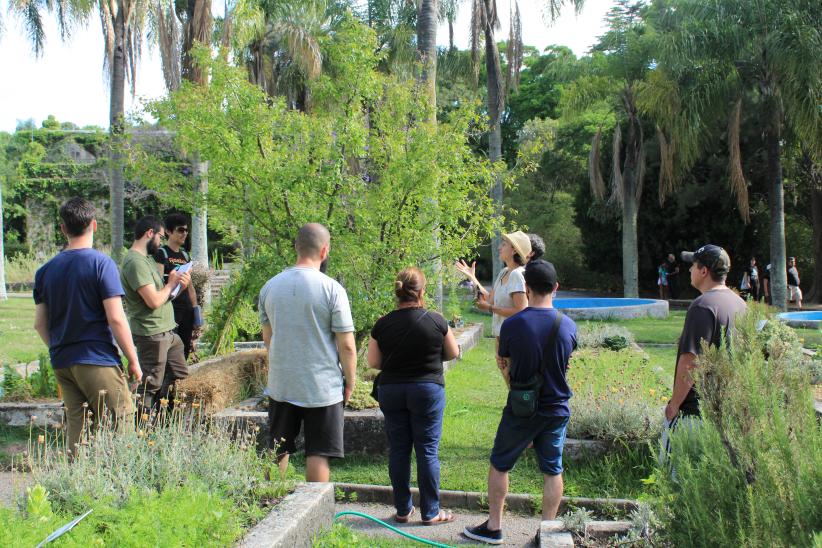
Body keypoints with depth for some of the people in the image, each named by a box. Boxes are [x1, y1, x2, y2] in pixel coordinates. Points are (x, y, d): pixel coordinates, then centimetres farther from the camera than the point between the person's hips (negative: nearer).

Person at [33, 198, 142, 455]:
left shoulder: (45, 270, 8)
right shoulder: (101, 263, -9)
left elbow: (40, 324, 11)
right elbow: (116, 319, -13)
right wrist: (133, 361, -5)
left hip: (62, 363, 6)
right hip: (98, 360, -6)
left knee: (75, 428, 13)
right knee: (119, 428, -2)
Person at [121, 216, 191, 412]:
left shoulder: (148, 258, 14)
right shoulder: (135, 262, -19)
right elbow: (154, 301, -25)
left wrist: (180, 285, -2)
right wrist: (171, 283, -8)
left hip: (167, 332, 10)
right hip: (152, 335, -10)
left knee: (180, 376, 18)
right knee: (151, 385, -1)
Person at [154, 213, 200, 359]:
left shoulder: (185, 255, 18)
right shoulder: (161, 253, -4)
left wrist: (195, 308, 15)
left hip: (186, 309, 7)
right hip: (171, 308, -7)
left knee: (185, 349, 9)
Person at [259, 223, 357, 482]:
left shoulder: (270, 286, 3)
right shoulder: (331, 289, -12)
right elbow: (346, 346, -11)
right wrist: (350, 382, 2)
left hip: (281, 385, 4)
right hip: (323, 387, -4)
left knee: (278, 453, 15)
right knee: (318, 455, 4)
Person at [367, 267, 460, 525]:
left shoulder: (383, 324, -5)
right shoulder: (435, 321, -10)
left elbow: (373, 362, 1)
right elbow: (453, 353, 4)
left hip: (391, 391, 2)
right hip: (427, 390, -2)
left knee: (398, 450, 11)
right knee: (427, 451, 5)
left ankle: (403, 510, 20)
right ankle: (431, 512, 12)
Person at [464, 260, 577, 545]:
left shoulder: (512, 324, -15)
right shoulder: (569, 325, -6)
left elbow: (504, 362, 1)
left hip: (520, 410, -2)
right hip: (557, 409, 3)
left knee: (499, 464, 14)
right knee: (552, 471, 12)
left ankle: (494, 527, 20)